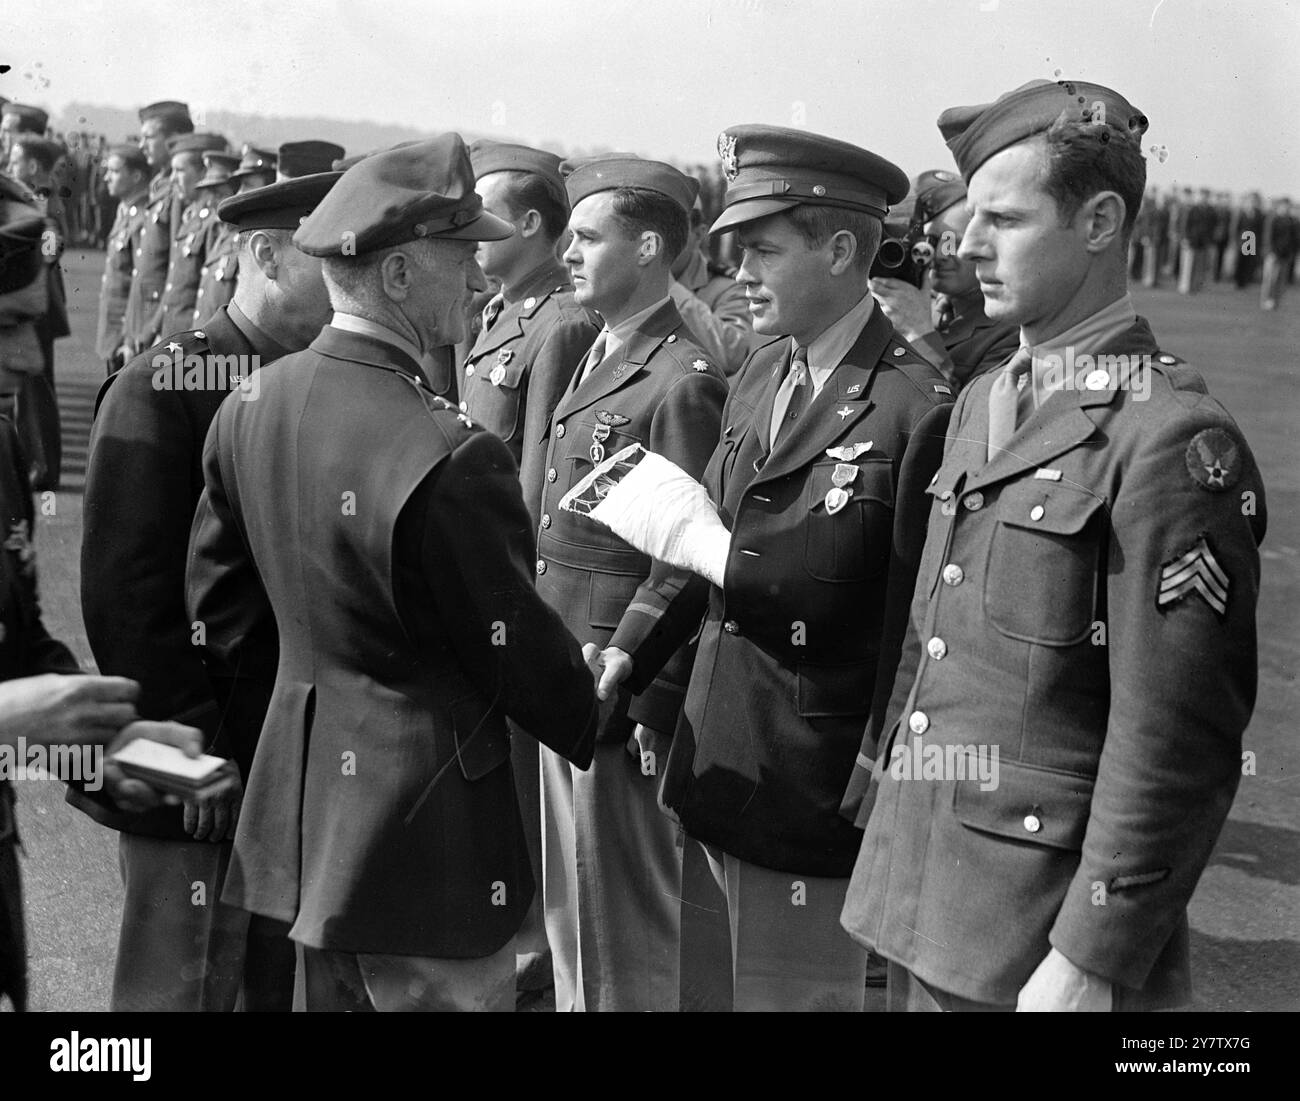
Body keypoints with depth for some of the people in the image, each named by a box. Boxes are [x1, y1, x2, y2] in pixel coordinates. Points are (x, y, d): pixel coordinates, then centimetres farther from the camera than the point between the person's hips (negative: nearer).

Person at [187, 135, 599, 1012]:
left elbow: (215, 595, 10)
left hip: (300, 806, 8)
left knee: (332, 992, 22)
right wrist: (603, 735, 5)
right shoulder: (448, 459, -25)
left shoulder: (250, 407, -1)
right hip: (424, 834, -8)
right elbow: (519, 650, -14)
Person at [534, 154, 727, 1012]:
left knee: (626, 915, 4)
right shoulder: (595, 360, 13)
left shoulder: (683, 383, -15)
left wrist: (630, 699, -18)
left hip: (625, 691, -9)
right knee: (571, 903, 20)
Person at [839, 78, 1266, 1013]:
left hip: (1044, 934, -7)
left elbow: (1175, 749, -18)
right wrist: (877, 801, 14)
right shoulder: (982, 402, 8)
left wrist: (1090, 964, -17)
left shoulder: (1173, 442, -17)